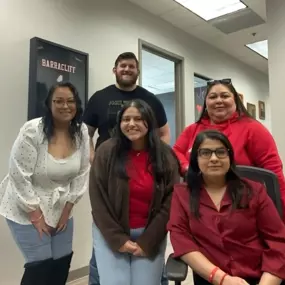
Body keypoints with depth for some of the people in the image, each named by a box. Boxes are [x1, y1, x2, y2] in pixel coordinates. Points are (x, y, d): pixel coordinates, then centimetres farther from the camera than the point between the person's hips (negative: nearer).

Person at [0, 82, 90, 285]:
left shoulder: (82, 132, -8)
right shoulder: (32, 131, -21)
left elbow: (82, 173, -1)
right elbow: (19, 176, -19)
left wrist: (67, 209, -1)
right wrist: (36, 214, -15)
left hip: (61, 208, 5)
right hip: (27, 209, -4)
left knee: (62, 262, 10)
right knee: (41, 264, -3)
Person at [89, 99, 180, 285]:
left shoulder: (166, 155, -5)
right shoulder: (106, 152, -7)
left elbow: (170, 201, -4)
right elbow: (98, 199, -6)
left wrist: (147, 241, -7)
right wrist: (118, 239, -9)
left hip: (151, 234, 1)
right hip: (110, 234, 0)